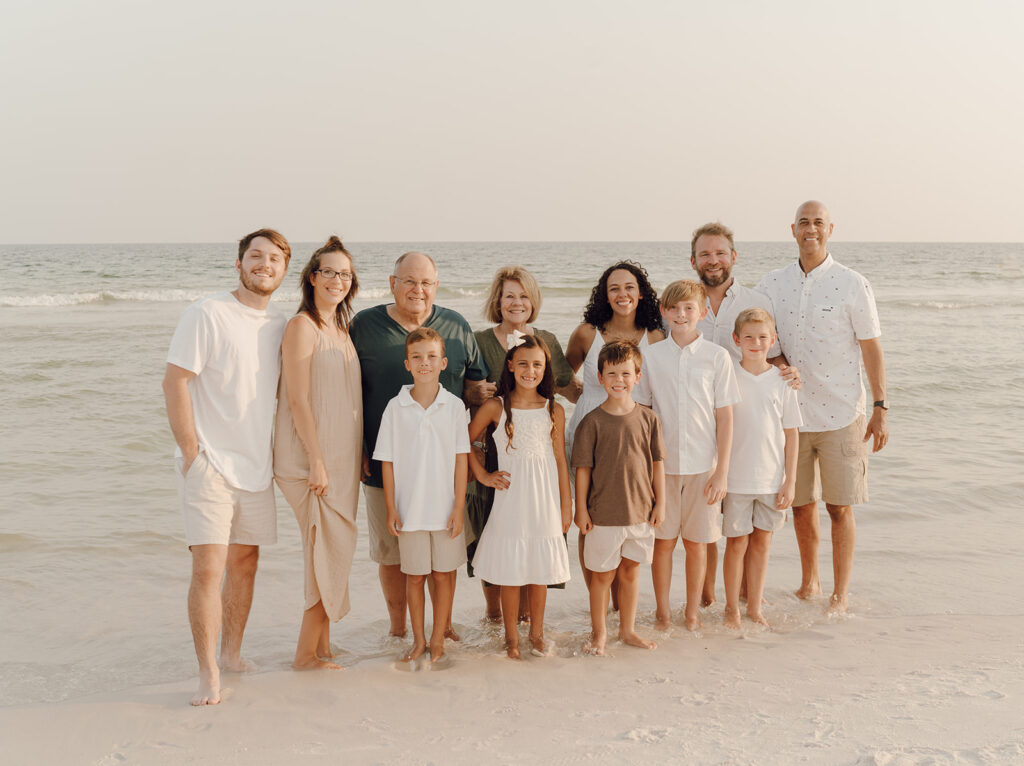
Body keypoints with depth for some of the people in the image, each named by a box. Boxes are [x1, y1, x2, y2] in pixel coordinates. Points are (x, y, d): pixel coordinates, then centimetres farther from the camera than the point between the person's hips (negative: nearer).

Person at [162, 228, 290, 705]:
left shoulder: (279, 327, 11)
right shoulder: (207, 314, -9)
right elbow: (175, 383, -11)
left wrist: (279, 454, 12)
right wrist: (191, 453, -13)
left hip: (256, 468, 6)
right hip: (209, 466, -6)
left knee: (245, 561, 13)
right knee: (208, 567, -10)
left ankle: (232, 654, 27)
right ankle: (209, 675, -2)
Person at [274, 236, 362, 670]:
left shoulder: (341, 328, 15)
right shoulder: (302, 326, -10)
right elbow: (298, 399, -16)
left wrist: (357, 456, 15)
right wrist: (317, 460, -18)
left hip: (341, 457, 8)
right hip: (312, 457, -8)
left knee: (329, 552, 11)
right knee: (330, 551, -5)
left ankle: (320, 648, 20)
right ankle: (308, 652, 7)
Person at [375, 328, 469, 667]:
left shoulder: (454, 406, -3)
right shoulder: (395, 407, -3)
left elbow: (461, 459, -1)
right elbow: (387, 461, 1)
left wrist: (459, 506, -4)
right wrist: (390, 508, -1)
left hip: (445, 508, 0)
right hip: (409, 508, 0)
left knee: (443, 574, 7)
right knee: (414, 575, 10)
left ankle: (438, 641, 21)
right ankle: (418, 640, 24)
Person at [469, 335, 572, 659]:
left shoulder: (554, 410, 1)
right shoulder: (495, 407, -3)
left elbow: (560, 460, 5)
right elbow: (467, 441, 9)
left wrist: (566, 505, 6)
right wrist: (482, 474, 2)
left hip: (544, 500, 1)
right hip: (510, 501, -1)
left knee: (540, 569, 9)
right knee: (510, 571, 5)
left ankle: (536, 634, 25)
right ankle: (511, 638, 19)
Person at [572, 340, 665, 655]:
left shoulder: (648, 419, 0)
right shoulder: (592, 422, -8)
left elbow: (658, 463, 6)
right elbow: (583, 468, -5)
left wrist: (660, 503, 5)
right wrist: (581, 509, -5)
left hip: (641, 510, 3)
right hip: (603, 512, -2)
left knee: (630, 571, 15)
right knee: (602, 574, 8)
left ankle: (627, 629, 31)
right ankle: (599, 633, 25)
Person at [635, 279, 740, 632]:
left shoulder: (717, 356, -2)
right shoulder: (651, 356, 1)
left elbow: (725, 416, -1)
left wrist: (722, 470, -5)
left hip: (703, 465, -1)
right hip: (661, 463, 1)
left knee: (696, 542, 8)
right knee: (663, 540, 7)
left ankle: (693, 611, 23)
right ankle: (662, 612, 21)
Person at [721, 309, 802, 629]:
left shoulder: (781, 381, 0)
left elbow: (790, 434, 3)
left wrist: (790, 480, 0)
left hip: (772, 478, 2)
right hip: (735, 478, -2)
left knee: (761, 542, 11)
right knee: (737, 543, 4)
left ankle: (754, 607, 24)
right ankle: (731, 608, 19)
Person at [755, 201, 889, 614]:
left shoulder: (852, 285, -4)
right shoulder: (771, 285, 5)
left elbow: (872, 349, -1)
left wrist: (881, 408, -3)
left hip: (841, 416, -3)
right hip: (790, 415, 3)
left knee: (839, 507, 1)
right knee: (801, 504, 12)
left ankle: (840, 593, 15)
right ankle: (808, 581, 30)